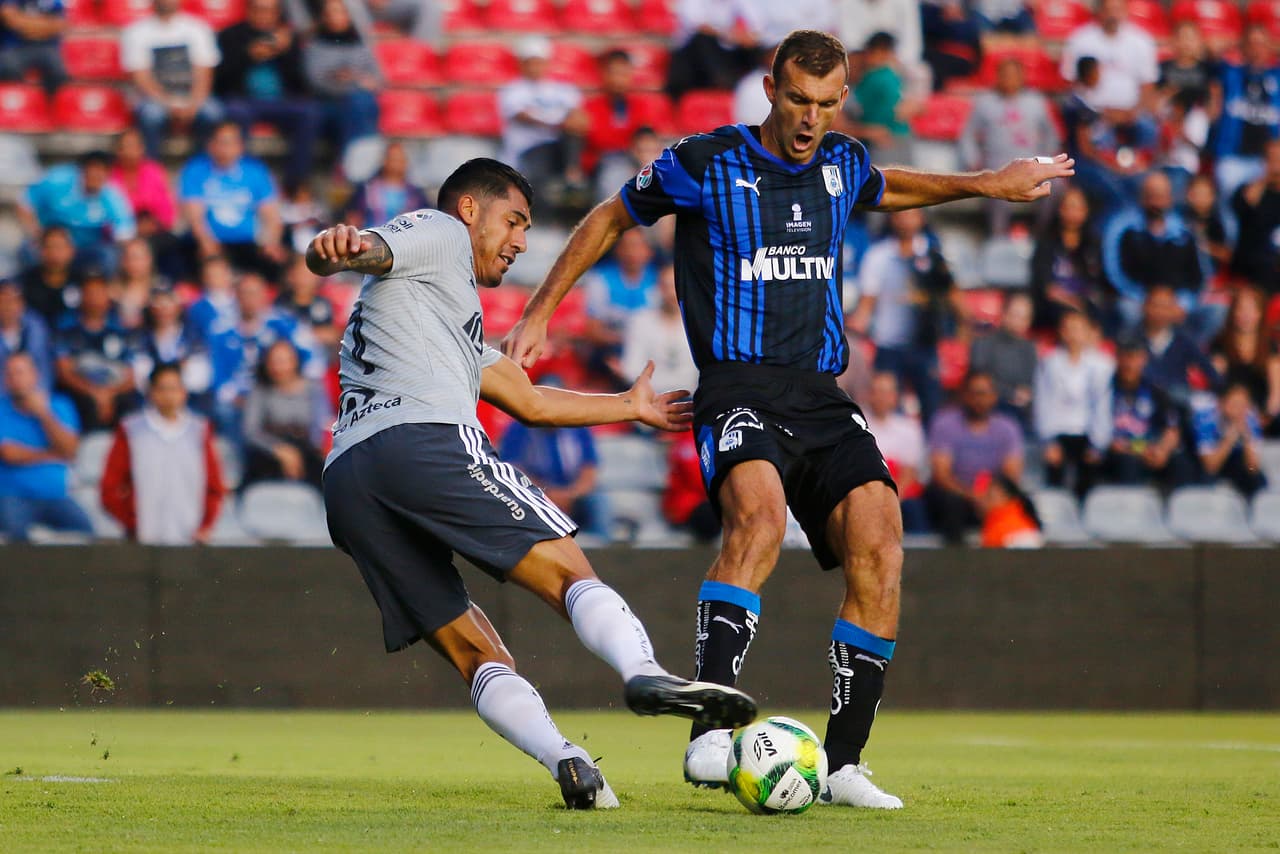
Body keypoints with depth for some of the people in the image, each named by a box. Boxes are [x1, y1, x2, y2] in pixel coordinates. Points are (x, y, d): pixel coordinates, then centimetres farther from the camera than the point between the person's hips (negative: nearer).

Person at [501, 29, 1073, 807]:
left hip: (823, 398, 5)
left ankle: (843, 765, -7)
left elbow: (886, 189, 38)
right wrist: (541, 313, 13)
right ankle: (710, 735, -39)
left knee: (879, 548, -16)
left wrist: (988, 184, 34)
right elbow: (611, 220, 13)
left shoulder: (843, 166, 12)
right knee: (759, 515, -35)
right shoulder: (705, 163, -2)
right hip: (739, 388, -5)